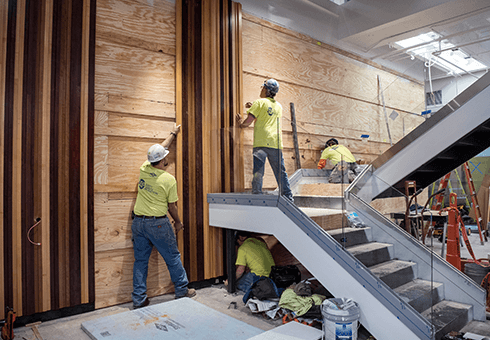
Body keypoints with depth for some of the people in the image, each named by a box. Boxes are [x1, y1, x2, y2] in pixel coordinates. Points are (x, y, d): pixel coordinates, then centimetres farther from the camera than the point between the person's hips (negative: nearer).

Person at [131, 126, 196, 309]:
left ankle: (139, 299, 17)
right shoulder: (169, 179, -13)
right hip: (158, 224, -5)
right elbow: (172, 206, -5)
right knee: (173, 257, 10)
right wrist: (178, 222, 13)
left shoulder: (144, 169, 2)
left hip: (138, 223, 5)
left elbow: (160, 149, 18)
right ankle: (182, 290, 23)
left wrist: (173, 134, 31)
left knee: (140, 261, 11)